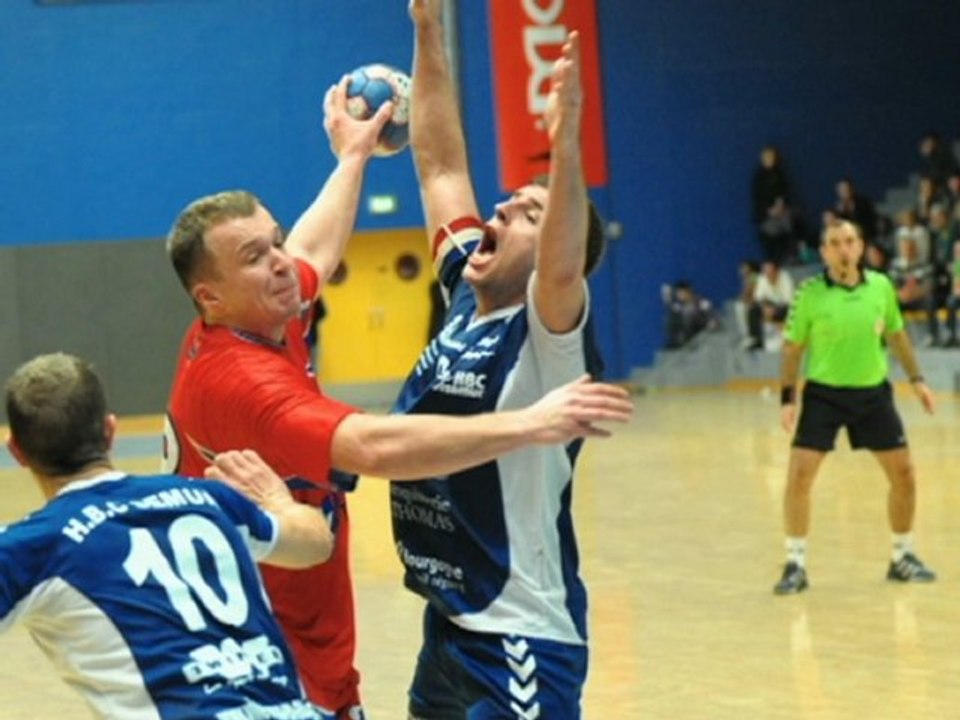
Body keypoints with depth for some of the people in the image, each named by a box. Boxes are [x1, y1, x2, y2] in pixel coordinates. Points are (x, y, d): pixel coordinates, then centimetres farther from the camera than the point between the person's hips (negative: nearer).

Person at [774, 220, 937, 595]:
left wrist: (916, 378, 10)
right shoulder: (810, 293, -9)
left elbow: (896, 334, 13)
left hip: (873, 392, 3)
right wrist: (787, 399, -8)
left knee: (903, 475, 5)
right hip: (823, 393, -3)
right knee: (799, 475, -13)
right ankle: (796, 564, -1)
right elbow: (793, 348, -1)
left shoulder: (881, 286, -2)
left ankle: (902, 557, 24)